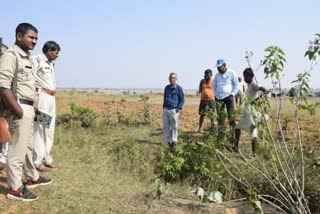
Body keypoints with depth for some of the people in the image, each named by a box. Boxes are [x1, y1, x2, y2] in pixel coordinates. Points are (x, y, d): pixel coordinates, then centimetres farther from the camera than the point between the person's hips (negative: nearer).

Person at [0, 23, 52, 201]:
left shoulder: (27, 57, 14)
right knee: (18, 149, -2)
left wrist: (31, 107, 14)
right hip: (20, 108, -10)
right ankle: (15, 188, 9)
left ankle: (32, 178, 34)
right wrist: (18, 111, -20)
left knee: (28, 146, 19)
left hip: (28, 108, 10)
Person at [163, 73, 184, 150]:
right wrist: (164, 107, 13)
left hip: (174, 110, -5)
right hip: (166, 110, 5)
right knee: (166, 126, 6)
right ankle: (168, 141, 16)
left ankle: (174, 142, 8)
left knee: (174, 127, 0)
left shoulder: (179, 88, -3)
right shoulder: (166, 88, 12)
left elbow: (182, 99, 1)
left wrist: (178, 108, -8)